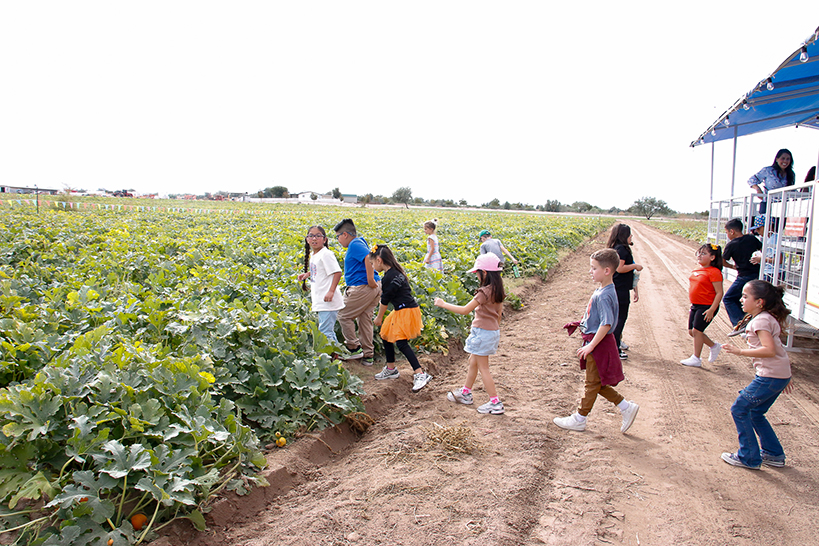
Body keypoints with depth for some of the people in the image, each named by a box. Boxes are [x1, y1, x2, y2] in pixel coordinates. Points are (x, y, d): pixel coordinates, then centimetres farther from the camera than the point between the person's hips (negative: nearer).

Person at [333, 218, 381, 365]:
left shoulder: (355, 245, -13)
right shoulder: (359, 243, 19)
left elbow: (369, 258, -29)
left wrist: (370, 279, -26)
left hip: (362, 288, -10)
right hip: (372, 288, 10)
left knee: (344, 316, 3)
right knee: (365, 319, 14)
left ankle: (354, 348, 8)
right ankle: (368, 355, 19)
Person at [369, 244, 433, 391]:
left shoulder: (389, 277, -19)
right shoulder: (395, 272, 10)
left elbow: (385, 300, -10)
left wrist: (379, 317, 1)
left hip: (406, 312, -11)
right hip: (401, 311, 11)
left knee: (401, 342, -15)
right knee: (386, 335, 18)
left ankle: (421, 375, -15)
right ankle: (391, 369, 32)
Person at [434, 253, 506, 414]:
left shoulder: (485, 292, -24)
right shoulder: (497, 290, 3)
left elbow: (465, 310, -22)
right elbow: (499, 313, 13)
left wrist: (443, 304, -14)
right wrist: (496, 329, 24)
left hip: (483, 332, -9)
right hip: (493, 330, 9)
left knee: (483, 368, 1)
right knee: (473, 361, 21)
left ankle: (495, 403, 6)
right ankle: (466, 393, 36)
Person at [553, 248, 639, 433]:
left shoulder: (604, 295, -23)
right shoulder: (601, 290, 7)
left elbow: (606, 324, -28)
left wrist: (591, 345, -25)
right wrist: (582, 324, 21)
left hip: (599, 343, -10)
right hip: (595, 342, 10)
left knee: (592, 383, 6)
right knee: (597, 384, 18)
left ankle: (579, 419, 19)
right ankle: (627, 408, 26)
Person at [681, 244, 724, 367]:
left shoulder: (714, 272, -16)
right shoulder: (697, 270, 9)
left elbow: (719, 293, -18)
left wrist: (712, 310, -22)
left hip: (706, 307, -9)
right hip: (695, 306, 9)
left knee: (697, 330, -6)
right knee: (691, 331, 11)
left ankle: (696, 359, 7)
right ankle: (714, 346, 32)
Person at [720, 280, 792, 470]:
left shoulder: (761, 320, -17)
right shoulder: (768, 318, 14)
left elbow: (769, 350, -28)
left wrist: (741, 352, -21)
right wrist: (784, 378, 23)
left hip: (770, 377, -10)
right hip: (780, 376, 10)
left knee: (739, 409, -1)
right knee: (755, 413, 19)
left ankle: (749, 458, 7)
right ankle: (774, 455, 28)